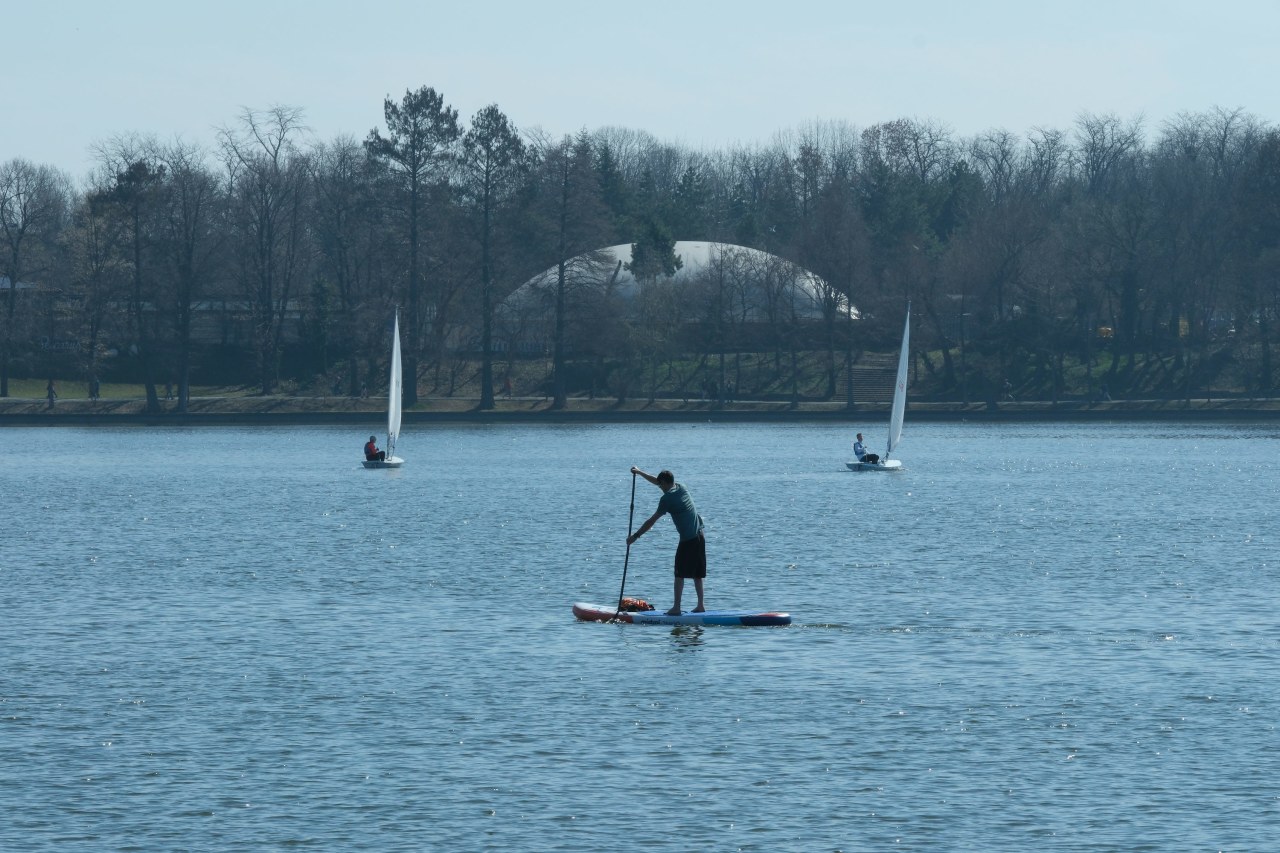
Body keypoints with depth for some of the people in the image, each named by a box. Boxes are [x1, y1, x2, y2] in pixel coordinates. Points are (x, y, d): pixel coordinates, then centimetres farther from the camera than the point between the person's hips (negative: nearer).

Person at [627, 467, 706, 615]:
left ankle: (676, 607, -6)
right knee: (697, 574, 14)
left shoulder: (667, 498, -10)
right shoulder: (681, 488, 12)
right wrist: (640, 473, 36)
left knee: (680, 574, -3)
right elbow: (657, 482, 29)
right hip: (700, 535, 8)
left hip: (688, 539, -8)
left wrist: (635, 536, -1)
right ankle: (701, 605, 15)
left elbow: (652, 521, -8)